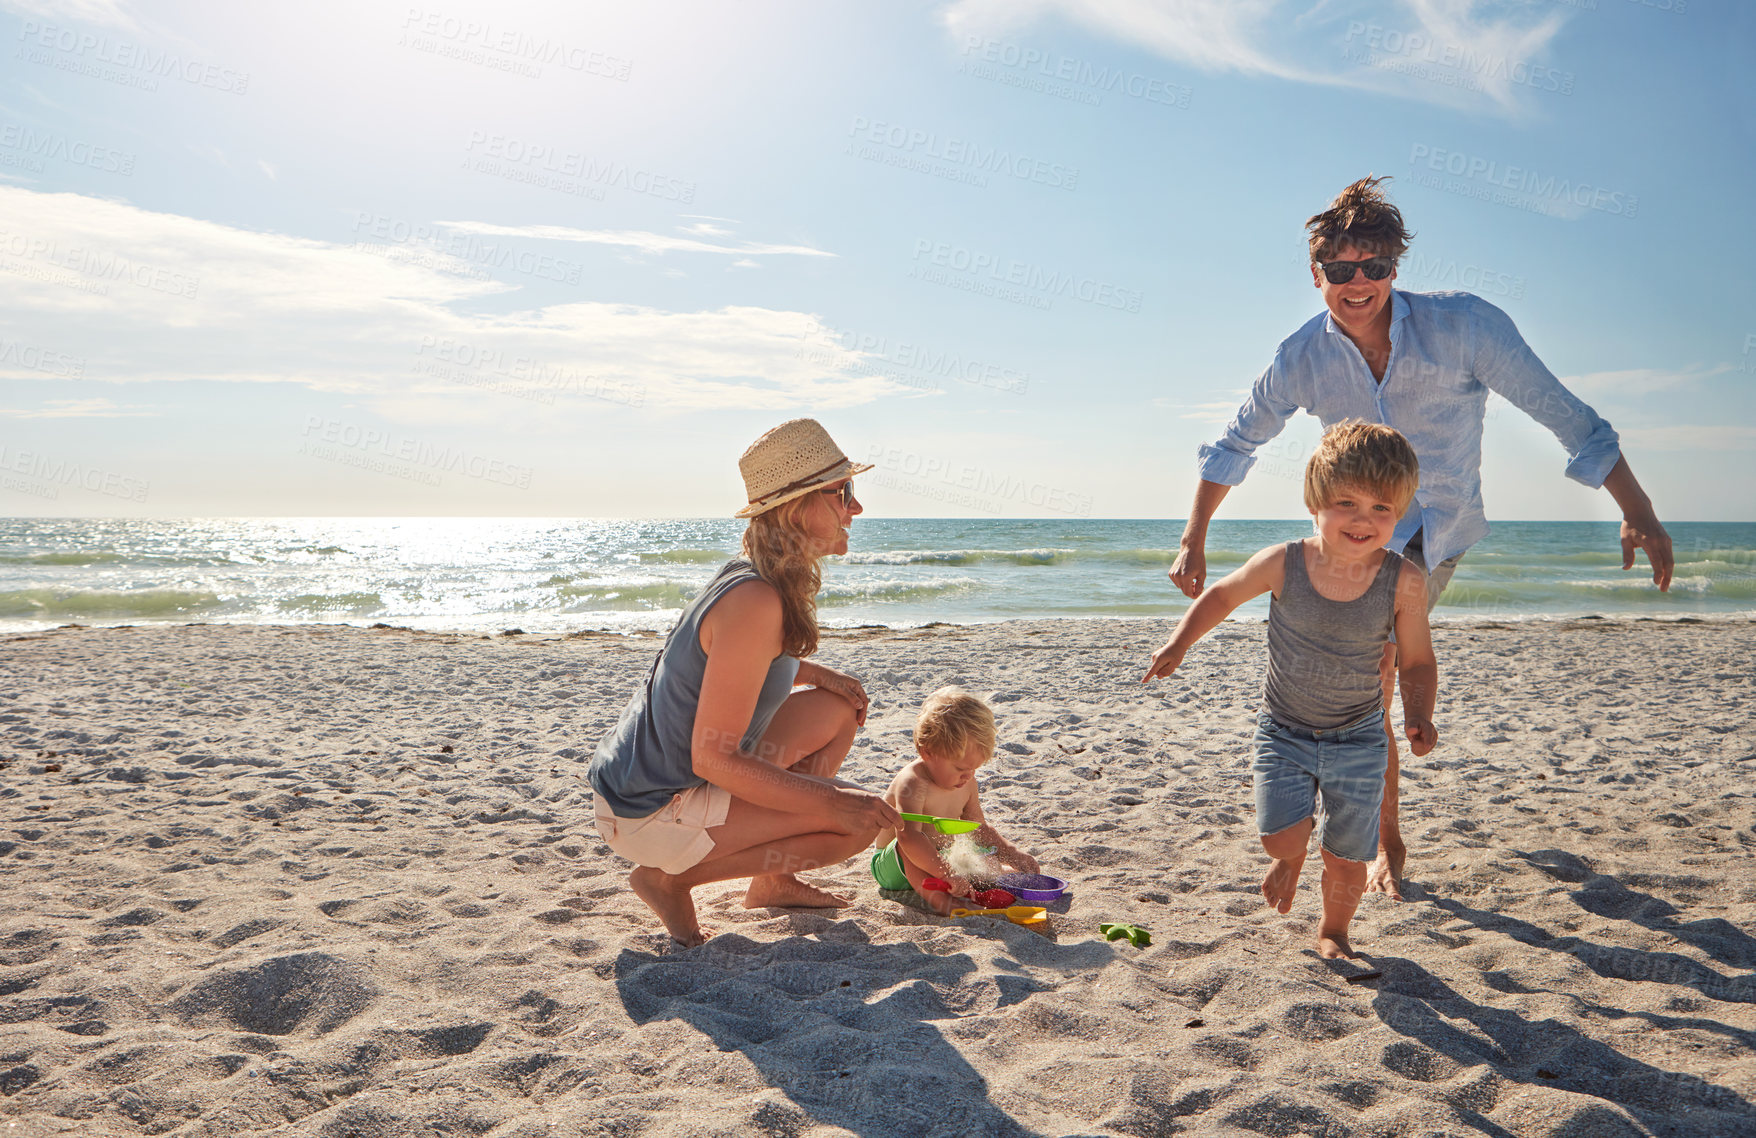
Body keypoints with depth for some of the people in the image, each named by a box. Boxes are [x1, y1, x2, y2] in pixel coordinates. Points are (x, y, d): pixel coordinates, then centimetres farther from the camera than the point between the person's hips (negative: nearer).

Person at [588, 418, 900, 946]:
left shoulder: (757, 576, 3)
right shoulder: (755, 601, -27)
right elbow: (712, 758, -27)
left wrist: (809, 671, 9)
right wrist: (830, 801, -23)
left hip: (675, 775, 10)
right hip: (649, 813, -10)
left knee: (841, 708, 12)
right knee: (861, 817, -14)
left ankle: (774, 879, 20)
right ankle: (671, 877, -4)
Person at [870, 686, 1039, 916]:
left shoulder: (966, 783, -4)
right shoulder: (912, 783, -32)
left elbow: (978, 826, 12)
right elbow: (908, 835, -48)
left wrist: (1011, 852, 2)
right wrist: (947, 873, -55)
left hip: (936, 856, 8)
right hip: (891, 864, -8)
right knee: (908, 847, -41)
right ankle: (935, 896, -50)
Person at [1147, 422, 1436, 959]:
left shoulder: (1404, 582, -15)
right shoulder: (1283, 564, -16)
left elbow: (1417, 661, -3)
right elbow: (1222, 595, 3)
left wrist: (1418, 716, -20)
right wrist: (1179, 643, -8)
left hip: (1359, 739, 0)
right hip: (1284, 732, 0)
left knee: (1346, 859, 6)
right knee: (1281, 835, -15)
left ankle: (1333, 931, 39)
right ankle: (1289, 859, 25)